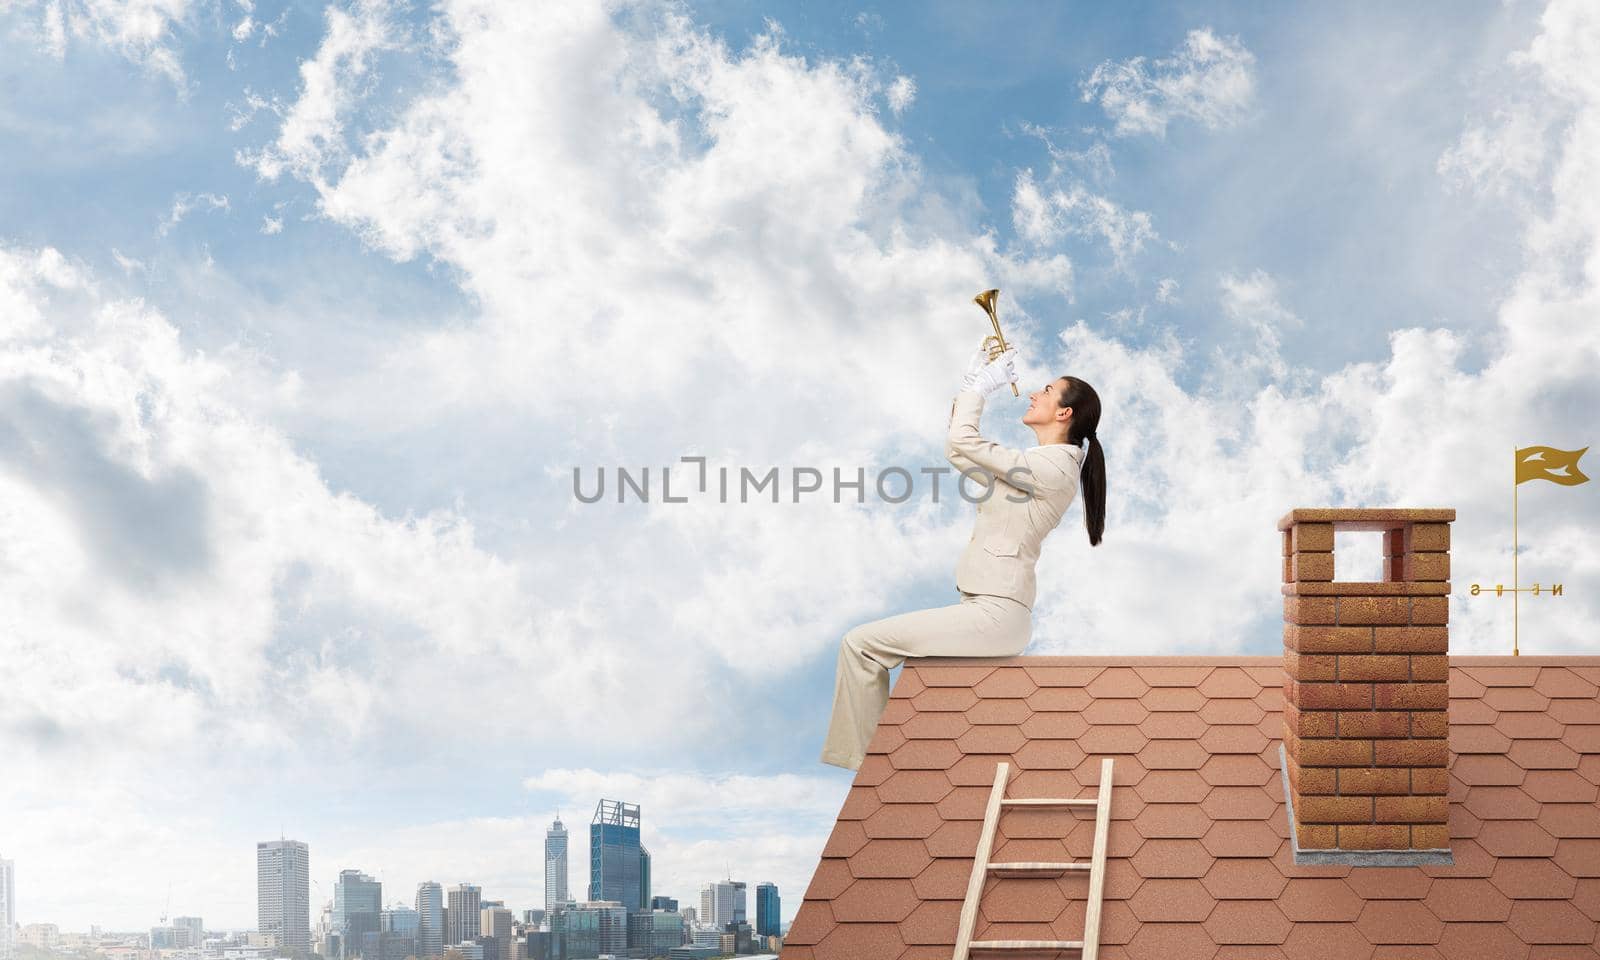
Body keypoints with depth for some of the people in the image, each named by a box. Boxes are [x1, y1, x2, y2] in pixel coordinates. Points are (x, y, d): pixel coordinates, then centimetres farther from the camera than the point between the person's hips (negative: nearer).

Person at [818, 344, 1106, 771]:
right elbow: (958, 453, 22)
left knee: (862, 643, -11)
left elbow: (962, 442, -15)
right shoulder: (1042, 462, 17)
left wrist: (981, 384, -1)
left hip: (994, 614, -11)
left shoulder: (1053, 467, -15)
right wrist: (973, 382, 16)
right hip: (990, 611, 11)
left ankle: (864, 759, -3)